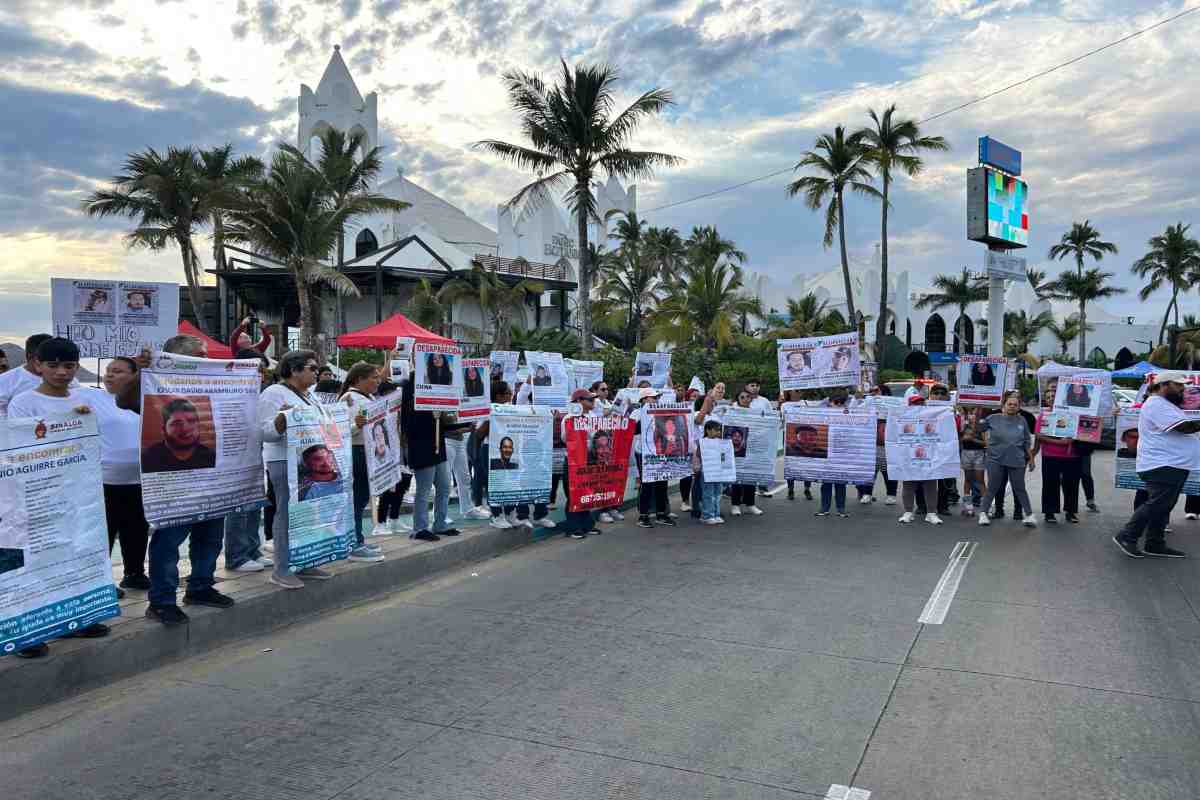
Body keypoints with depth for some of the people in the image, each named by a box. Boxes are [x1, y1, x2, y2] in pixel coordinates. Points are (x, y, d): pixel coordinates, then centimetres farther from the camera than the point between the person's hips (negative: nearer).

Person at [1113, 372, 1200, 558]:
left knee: (1163, 507, 11)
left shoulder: (1167, 405, 22)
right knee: (1156, 505, -11)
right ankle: (1126, 537, -5)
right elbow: (1184, 427, -21)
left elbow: (1182, 429, 23)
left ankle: (1155, 545, 16)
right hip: (1162, 466, -11)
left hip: (1173, 466, 11)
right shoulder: (1157, 405, -14)